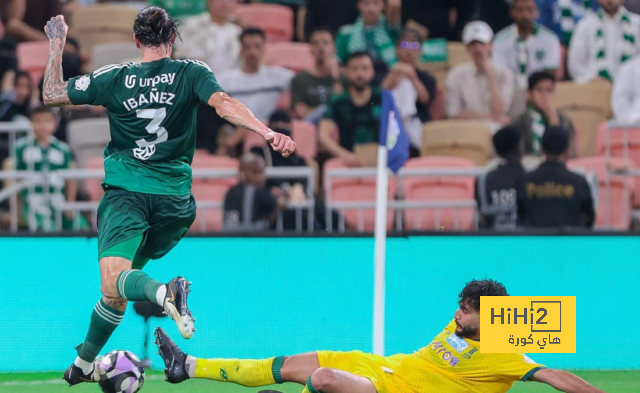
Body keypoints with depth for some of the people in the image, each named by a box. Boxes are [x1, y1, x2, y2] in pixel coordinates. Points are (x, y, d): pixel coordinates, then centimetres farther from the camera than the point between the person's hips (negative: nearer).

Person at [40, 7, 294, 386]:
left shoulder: (115, 78, 5)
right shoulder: (192, 73, 3)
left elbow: (52, 94, 14)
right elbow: (224, 104, -14)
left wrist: (57, 45, 25)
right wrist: (268, 132, -23)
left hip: (125, 193, -3)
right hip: (174, 199, 3)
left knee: (113, 281, -22)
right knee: (125, 278, 20)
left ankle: (166, 293, -54)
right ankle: (85, 363, 25)